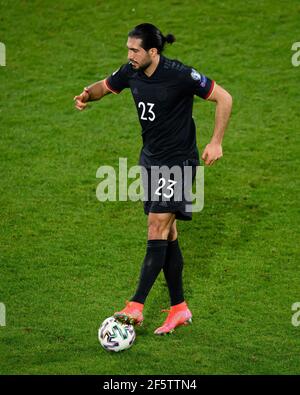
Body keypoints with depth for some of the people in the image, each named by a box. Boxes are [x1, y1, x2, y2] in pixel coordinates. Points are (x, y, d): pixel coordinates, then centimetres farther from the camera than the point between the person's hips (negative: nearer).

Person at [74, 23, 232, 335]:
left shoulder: (179, 75, -19)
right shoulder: (131, 73, 0)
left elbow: (223, 98, -13)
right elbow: (105, 86, 19)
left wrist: (216, 143, -16)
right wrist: (87, 95, -5)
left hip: (178, 160, -7)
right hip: (150, 159, 7)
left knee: (158, 226, -14)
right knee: (167, 234, 9)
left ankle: (136, 306, -17)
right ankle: (179, 309, 17)